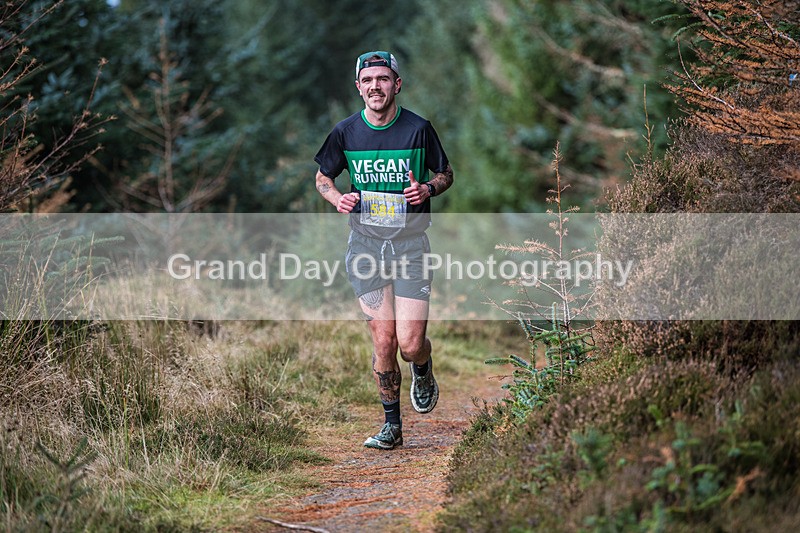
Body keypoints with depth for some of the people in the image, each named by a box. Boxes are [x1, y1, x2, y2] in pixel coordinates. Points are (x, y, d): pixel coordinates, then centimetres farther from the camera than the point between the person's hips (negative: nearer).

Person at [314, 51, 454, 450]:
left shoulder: (418, 128, -4)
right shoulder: (346, 131, 0)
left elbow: (446, 174, 8)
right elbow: (323, 177, 14)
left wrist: (427, 189, -14)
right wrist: (338, 198, -8)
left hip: (411, 244, -1)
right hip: (366, 244, 1)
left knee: (410, 344, -9)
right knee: (383, 340, -4)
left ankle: (423, 372, 28)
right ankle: (391, 425, 13)